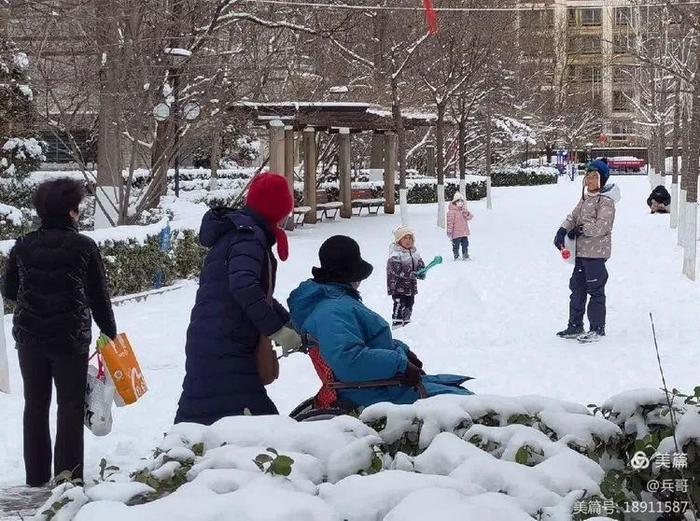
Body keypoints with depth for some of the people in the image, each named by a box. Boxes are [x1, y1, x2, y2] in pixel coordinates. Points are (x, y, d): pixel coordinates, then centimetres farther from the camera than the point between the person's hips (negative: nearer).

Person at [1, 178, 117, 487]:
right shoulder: (84, 247, -9)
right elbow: (99, 297, -4)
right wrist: (110, 333, 8)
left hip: (29, 337, 3)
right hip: (71, 338, -3)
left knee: (35, 404, 14)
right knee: (71, 406, 5)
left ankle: (36, 474, 16)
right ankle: (68, 474, 2)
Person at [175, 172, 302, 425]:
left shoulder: (234, 231, 20)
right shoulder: (249, 236, -12)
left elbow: (260, 293, 30)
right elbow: (244, 287, -29)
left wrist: (290, 322, 25)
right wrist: (276, 329, -25)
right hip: (225, 350, -10)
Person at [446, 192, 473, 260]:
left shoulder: (464, 210, 10)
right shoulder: (452, 211, -12)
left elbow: (470, 217, 7)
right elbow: (450, 222, -13)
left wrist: (466, 213, -15)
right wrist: (449, 232, -15)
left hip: (464, 232, 7)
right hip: (456, 233, -7)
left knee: (465, 244, 15)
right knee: (456, 245, 0)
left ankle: (465, 256, 27)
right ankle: (456, 257, 11)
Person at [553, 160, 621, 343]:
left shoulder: (606, 201, -14)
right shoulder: (586, 198, 14)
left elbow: (601, 226, -23)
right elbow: (573, 216, 14)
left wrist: (580, 229, -13)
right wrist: (562, 231, -4)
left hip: (596, 252, -9)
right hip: (581, 251, 9)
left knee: (595, 290, -2)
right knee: (577, 288, 14)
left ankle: (598, 328, 7)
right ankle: (575, 326, 23)